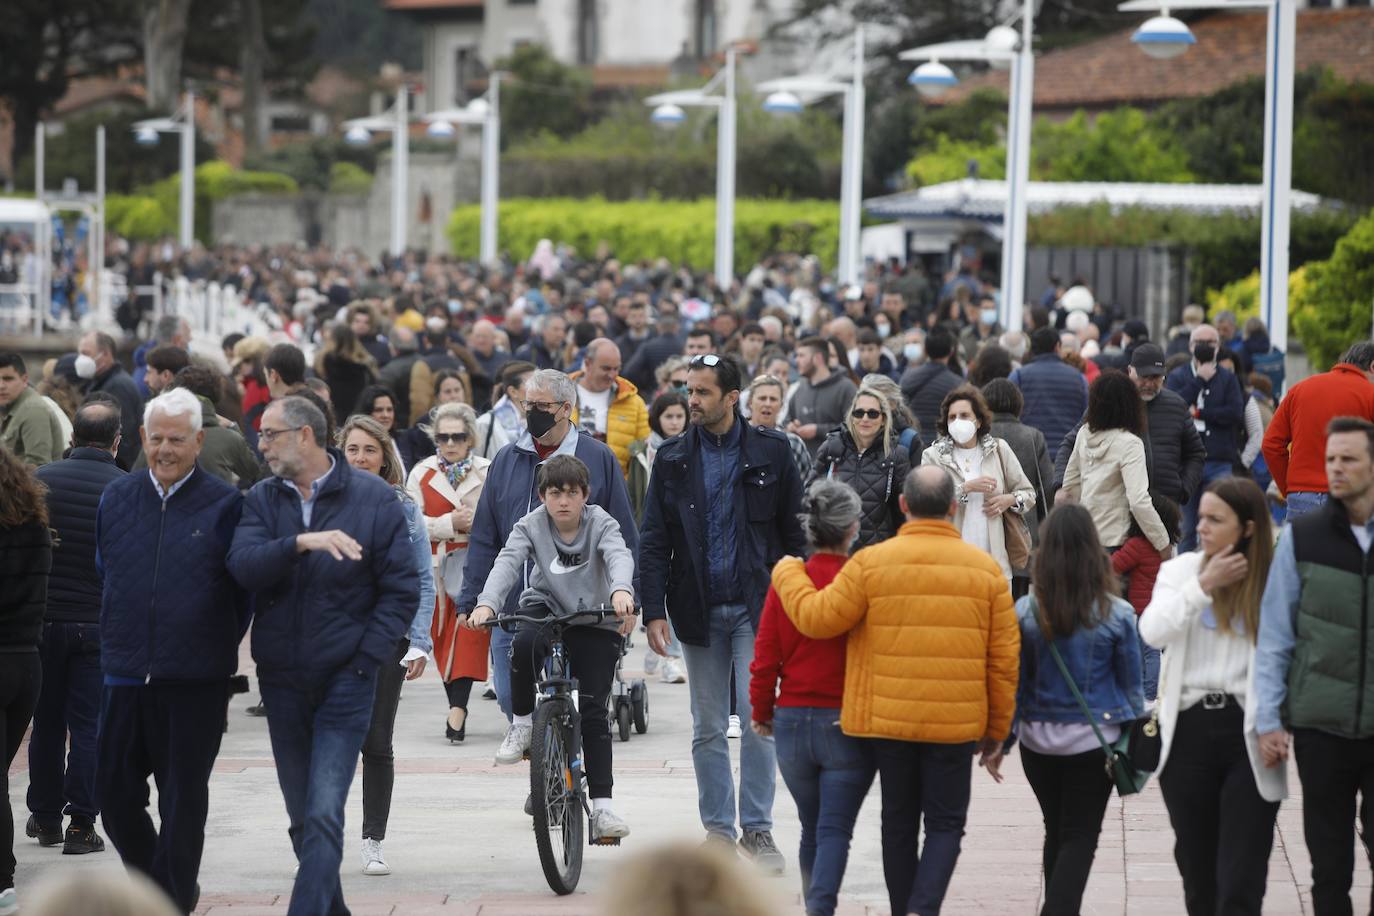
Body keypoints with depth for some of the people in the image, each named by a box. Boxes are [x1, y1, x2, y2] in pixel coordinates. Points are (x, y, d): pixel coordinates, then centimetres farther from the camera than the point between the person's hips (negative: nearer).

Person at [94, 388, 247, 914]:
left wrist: (216, 649, 3)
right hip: (125, 673, 4)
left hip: (195, 680, -4)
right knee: (114, 790, 6)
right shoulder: (116, 499, 8)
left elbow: (242, 590, 2)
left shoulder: (224, 505, -4)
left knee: (183, 799, 3)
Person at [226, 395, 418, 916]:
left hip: (345, 682, -4)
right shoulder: (262, 499, 5)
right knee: (303, 818, 12)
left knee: (324, 817, -14)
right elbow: (243, 565, -13)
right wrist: (302, 543, -29)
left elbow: (402, 590, -3)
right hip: (282, 679, 4)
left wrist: (362, 661, -10)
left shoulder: (374, 499, -3)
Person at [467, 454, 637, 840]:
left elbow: (619, 555, -32)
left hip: (596, 621, 0)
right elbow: (507, 562, -25)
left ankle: (601, 805, -3)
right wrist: (486, 604, -45)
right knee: (524, 643, -35)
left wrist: (622, 591, -55)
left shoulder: (600, 523, -13)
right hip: (546, 608, 0)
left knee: (594, 710, -7)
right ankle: (522, 722, -12)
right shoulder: (531, 526, -10)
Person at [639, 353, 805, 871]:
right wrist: (654, 610, -5)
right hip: (699, 610, 2)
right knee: (708, 727, 6)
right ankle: (718, 830, 14)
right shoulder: (673, 459, 5)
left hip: (756, 606, -2)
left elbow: (795, 532, 3)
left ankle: (758, 830, 0)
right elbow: (653, 542, 4)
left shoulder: (771, 453, 1)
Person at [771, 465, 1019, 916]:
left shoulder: (872, 562, -8)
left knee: (899, 822, 15)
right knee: (945, 824, 7)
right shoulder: (986, 569, -2)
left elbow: (817, 618, -4)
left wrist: (787, 574, 14)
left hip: (888, 720, 0)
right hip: (956, 724, 0)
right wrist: (997, 727, 11)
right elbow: (1004, 658, 1)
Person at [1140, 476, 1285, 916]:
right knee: (1197, 867, 15)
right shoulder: (1181, 570, 7)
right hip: (1189, 728, 3)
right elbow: (1152, 631, -9)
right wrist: (1203, 586, -12)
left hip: (1248, 735, -3)